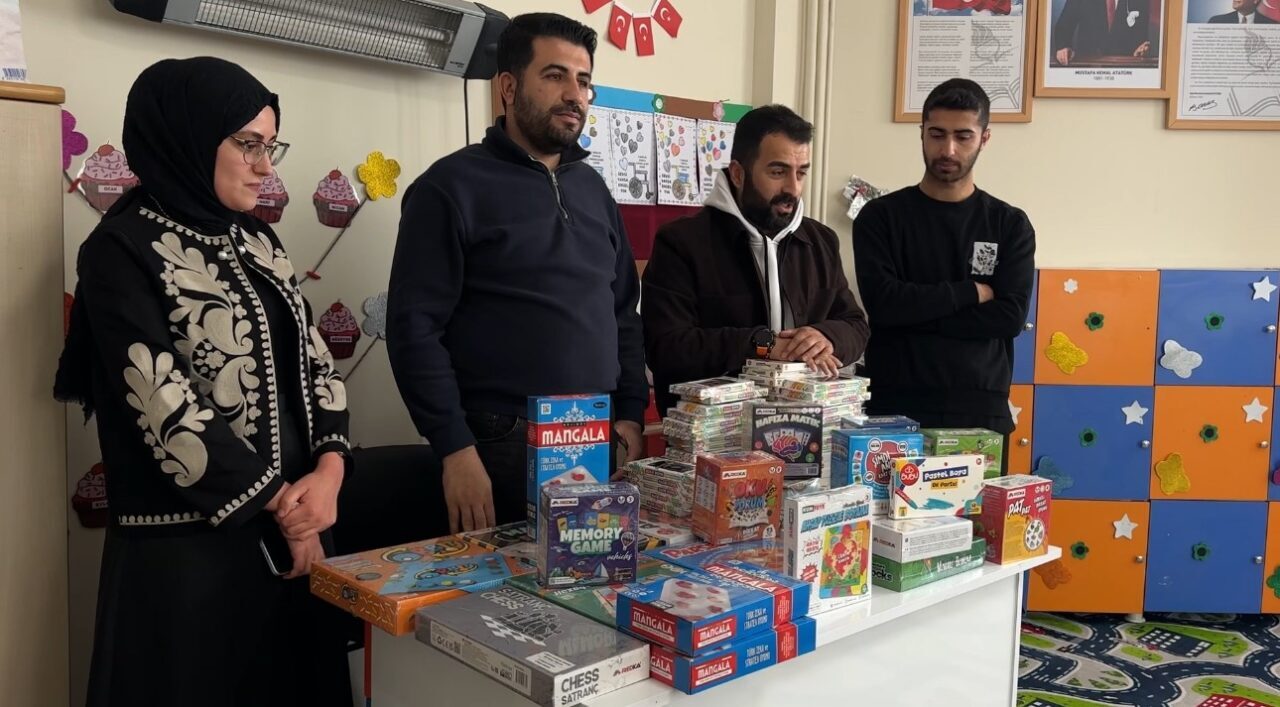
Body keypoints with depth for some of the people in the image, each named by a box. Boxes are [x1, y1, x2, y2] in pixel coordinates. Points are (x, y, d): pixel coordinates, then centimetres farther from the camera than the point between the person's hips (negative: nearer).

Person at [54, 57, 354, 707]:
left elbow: (315, 363, 8)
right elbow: (165, 408, -15)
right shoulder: (125, 250, -9)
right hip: (188, 546, -6)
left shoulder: (257, 244, 11)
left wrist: (328, 471, -9)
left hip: (294, 529, 7)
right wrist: (282, 505, -11)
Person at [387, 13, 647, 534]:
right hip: (502, 449, -5)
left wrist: (631, 413, 5)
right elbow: (414, 327, -11)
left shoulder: (592, 188, 13)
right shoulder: (451, 187, -6)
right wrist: (455, 450, -16)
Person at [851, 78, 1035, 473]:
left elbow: (1010, 316, -6)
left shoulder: (1010, 225, 7)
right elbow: (883, 303, -11)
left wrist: (916, 314, -11)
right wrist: (972, 292, -6)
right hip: (895, 408, -1)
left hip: (981, 412, 1)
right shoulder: (880, 217, 3)